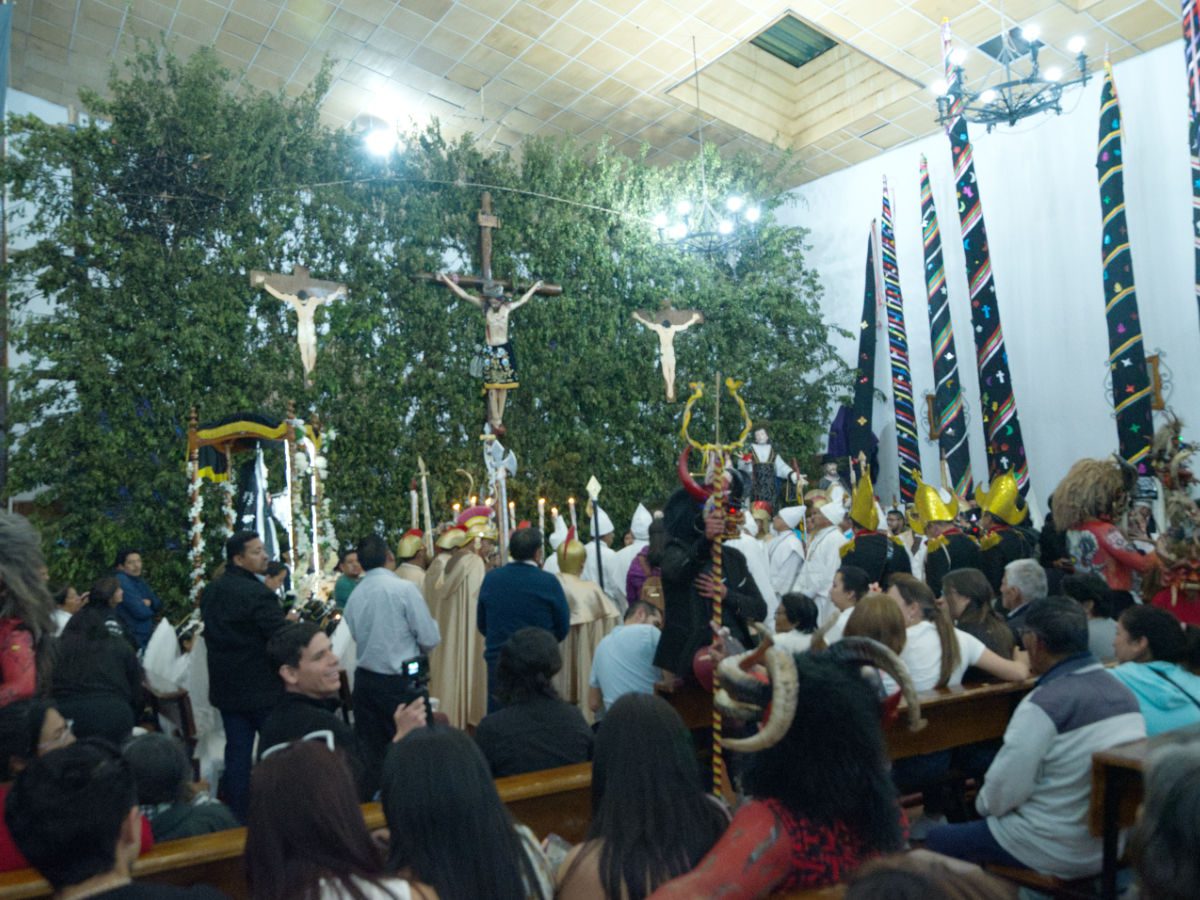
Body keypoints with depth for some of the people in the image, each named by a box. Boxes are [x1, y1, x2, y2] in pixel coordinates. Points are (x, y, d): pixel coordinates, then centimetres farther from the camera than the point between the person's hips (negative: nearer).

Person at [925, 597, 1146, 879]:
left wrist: (983, 803, 3)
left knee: (938, 841, 9)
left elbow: (1004, 791, -20)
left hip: (1058, 854, -7)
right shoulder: (1124, 693, -2)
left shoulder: (1044, 704, -26)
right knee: (983, 823, 27)